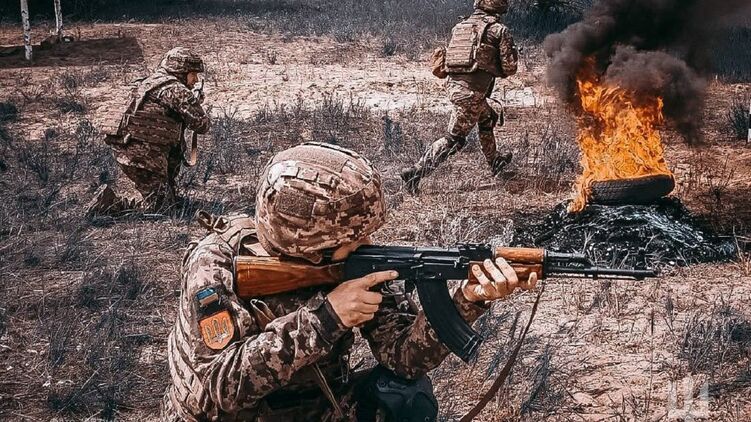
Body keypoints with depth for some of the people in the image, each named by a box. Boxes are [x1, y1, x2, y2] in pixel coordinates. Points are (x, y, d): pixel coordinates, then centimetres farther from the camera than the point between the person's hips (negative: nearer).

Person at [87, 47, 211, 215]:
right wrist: (196, 103, 13)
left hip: (126, 151, 9)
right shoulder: (177, 90, -9)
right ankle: (108, 203, -14)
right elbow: (202, 125, -8)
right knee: (157, 207, -6)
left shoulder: (147, 83, 18)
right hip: (146, 157, -9)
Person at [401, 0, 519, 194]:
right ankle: (415, 173, -13)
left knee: (488, 118, 29)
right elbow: (509, 68, -3)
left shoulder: (460, 26, 15)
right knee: (454, 138, -4)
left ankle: (495, 163, 44)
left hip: (453, 84, 8)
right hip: (472, 90, -8)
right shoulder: (499, 30, -2)